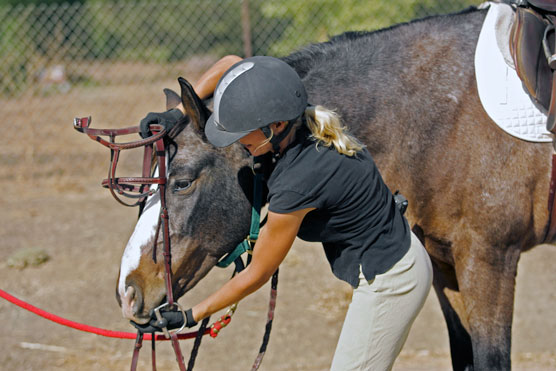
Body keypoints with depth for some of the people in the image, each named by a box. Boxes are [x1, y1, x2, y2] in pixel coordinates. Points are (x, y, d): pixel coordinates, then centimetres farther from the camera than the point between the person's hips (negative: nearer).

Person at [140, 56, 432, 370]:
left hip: (386, 285, -9)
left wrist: (191, 316, -6)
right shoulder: (302, 122, -9)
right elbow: (232, 62, 7)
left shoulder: (298, 183, -30)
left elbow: (256, 276, -16)